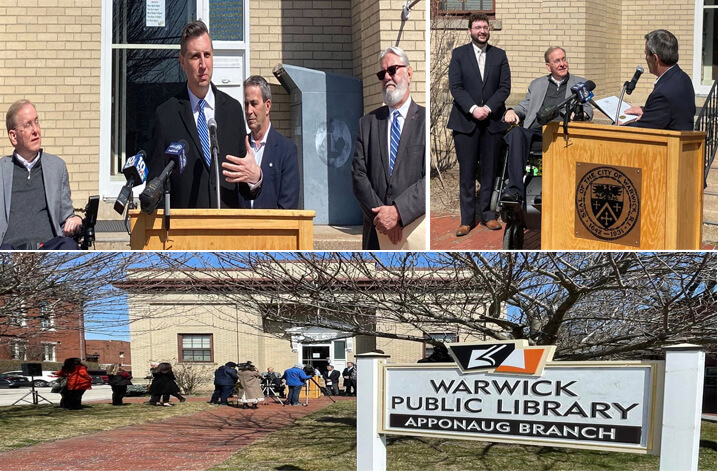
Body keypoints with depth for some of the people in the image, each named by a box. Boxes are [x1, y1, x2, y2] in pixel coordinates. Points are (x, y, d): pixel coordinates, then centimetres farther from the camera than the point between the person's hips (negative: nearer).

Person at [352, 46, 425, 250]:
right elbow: (359, 176, 6)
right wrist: (380, 216, -9)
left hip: (417, 228, -3)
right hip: (376, 232, 3)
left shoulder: (425, 120, 1)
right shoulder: (368, 122, 13)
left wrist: (397, 211, -16)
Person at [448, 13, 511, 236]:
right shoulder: (459, 54, 4)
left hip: (492, 121, 2)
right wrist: (473, 108, -16)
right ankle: (467, 219, 3)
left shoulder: (499, 55, 8)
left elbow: (505, 87, 1)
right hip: (465, 121, -2)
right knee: (466, 172, -1)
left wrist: (488, 108, -12)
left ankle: (487, 214, 14)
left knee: (489, 171, 6)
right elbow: (455, 86, -4)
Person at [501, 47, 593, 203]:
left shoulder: (580, 84, 24)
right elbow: (524, 107, 28)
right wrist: (512, 112, 3)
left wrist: (581, 113, -12)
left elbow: (588, 110, 13)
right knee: (517, 132, -34)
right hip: (535, 130, 2)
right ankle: (515, 190, -45)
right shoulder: (537, 84, 30)